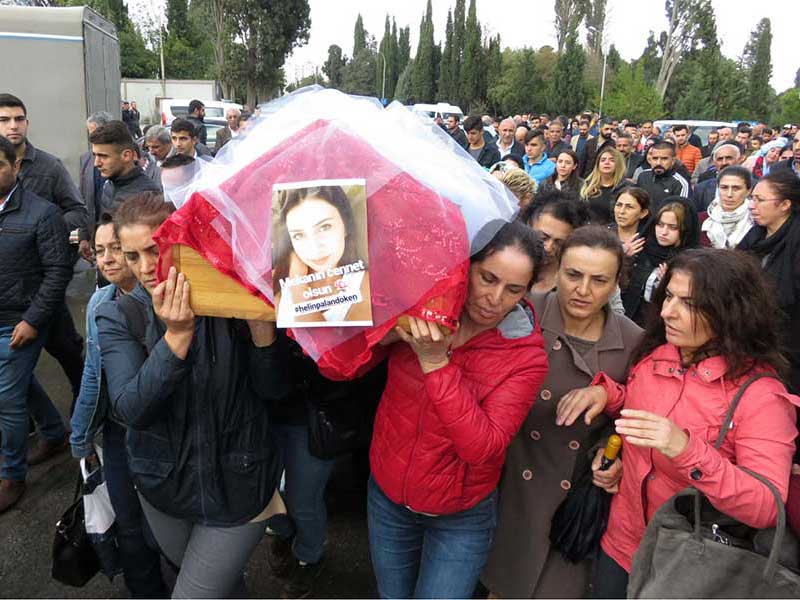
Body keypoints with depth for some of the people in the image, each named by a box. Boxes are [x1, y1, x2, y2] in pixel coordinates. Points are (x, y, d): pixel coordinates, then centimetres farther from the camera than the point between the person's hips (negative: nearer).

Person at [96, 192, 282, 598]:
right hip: (164, 486, 3)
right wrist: (177, 334, -34)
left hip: (236, 484, -3)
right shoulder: (117, 318, -9)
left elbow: (269, 389, -14)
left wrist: (261, 321, -31)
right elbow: (130, 409, -21)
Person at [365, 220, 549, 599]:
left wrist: (436, 363, -36)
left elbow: (481, 447, -28)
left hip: (461, 517, -3)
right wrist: (388, 334, -31)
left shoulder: (526, 357, -19)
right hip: (387, 497, 3)